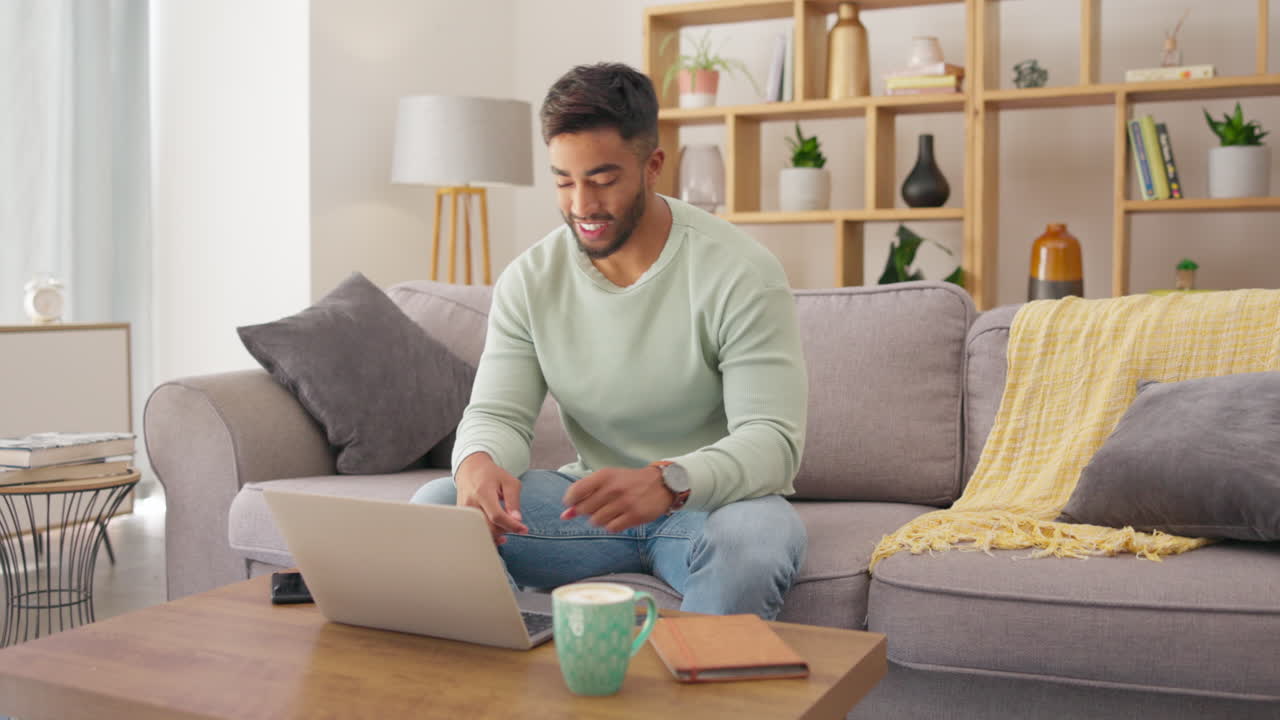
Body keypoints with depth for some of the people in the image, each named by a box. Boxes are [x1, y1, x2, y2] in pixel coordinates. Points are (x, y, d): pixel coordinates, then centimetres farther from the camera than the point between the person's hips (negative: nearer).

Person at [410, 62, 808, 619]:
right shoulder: (529, 280, -1)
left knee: (757, 537, -38)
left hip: (713, 499, -3)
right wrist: (478, 462, -29)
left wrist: (667, 481, -42)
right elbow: (497, 413, -3)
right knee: (434, 506, -17)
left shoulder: (740, 273, -15)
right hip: (592, 500, 4)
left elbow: (773, 439, -21)